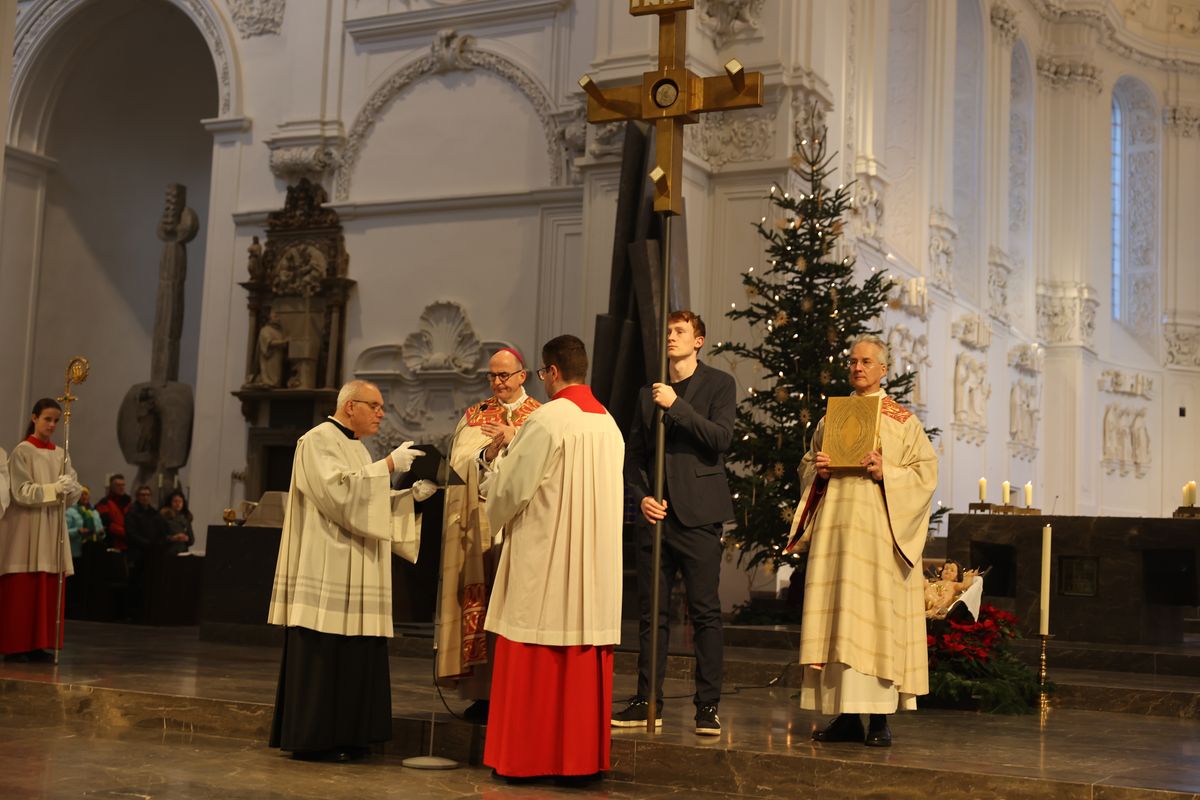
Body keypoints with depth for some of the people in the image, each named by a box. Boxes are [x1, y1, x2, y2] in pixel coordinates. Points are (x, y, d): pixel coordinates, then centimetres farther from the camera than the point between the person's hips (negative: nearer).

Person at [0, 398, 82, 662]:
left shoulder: (60, 455, 13)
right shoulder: (22, 451, -4)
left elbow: (75, 492, 8)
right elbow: (21, 492, -11)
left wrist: (69, 487, -14)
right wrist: (54, 488, -22)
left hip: (53, 528, 5)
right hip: (26, 527, -5)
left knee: (48, 590, 2)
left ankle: (38, 644, 7)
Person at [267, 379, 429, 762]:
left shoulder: (356, 448, 21)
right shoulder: (318, 440, -7)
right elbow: (339, 491, -20)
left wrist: (412, 495, 6)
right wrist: (389, 465, -20)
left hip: (354, 574, 9)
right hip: (325, 572, -9)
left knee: (353, 655, 7)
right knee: (321, 655, -7)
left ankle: (344, 737, 11)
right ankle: (311, 740, -1)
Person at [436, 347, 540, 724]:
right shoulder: (473, 417, 15)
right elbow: (459, 464, 5)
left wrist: (513, 439, -14)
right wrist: (487, 452, -12)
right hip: (479, 525, 2)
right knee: (478, 603, -3)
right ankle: (482, 692, 2)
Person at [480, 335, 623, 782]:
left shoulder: (545, 420, -12)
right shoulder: (609, 424, 9)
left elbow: (511, 490, -10)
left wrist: (494, 459, 11)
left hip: (545, 562, -6)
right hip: (595, 566, 6)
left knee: (535, 662, 1)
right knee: (586, 660, 9)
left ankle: (527, 756, 6)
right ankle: (582, 757, 13)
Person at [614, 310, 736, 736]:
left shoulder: (719, 384, 4)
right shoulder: (649, 393, 17)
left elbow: (721, 437, -11)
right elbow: (634, 454, 17)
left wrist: (677, 406, -15)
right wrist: (641, 496, 1)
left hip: (698, 513, -4)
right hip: (656, 511, 5)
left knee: (705, 611, -4)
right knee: (651, 612, 6)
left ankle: (708, 705, 0)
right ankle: (647, 701, 12)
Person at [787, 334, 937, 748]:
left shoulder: (902, 419, 5)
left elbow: (927, 471, -1)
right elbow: (805, 464, 21)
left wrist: (885, 472, -15)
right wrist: (818, 470, -1)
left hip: (877, 529, -4)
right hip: (833, 526, 4)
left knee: (874, 616, -8)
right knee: (835, 618, 1)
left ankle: (879, 717, -3)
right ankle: (845, 715, 6)